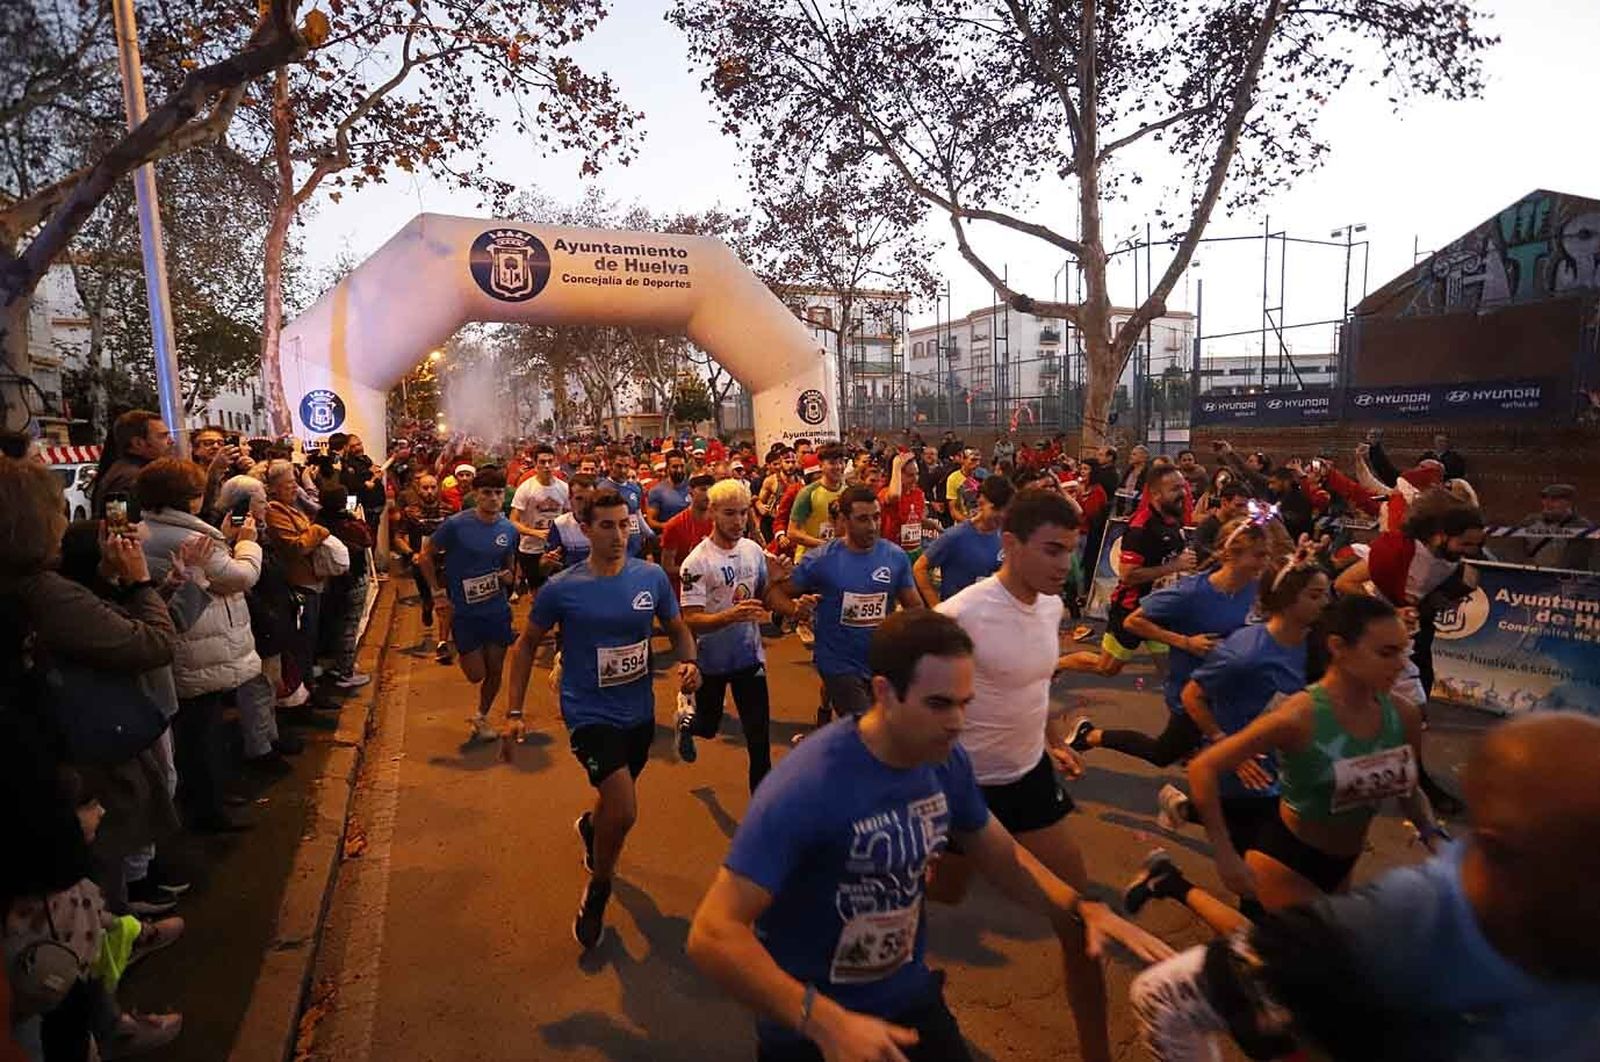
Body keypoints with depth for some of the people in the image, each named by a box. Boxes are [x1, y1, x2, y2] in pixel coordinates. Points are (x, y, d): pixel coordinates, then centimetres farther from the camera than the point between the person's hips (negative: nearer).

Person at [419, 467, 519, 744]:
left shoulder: (509, 529, -1)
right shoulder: (456, 525, -13)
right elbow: (425, 556, -3)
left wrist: (509, 577, -9)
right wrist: (438, 592, -7)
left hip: (497, 610, 3)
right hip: (464, 612, -3)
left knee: (495, 670, 9)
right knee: (476, 674, -1)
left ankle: (482, 717, 34)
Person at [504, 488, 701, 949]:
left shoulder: (652, 577, -8)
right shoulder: (561, 589, -13)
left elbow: (678, 628, 6)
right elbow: (528, 642, 0)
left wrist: (690, 662, -16)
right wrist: (515, 710, -1)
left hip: (639, 711, 4)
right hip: (589, 714, -4)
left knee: (616, 802, 24)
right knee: (624, 811, -17)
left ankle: (590, 826, 63)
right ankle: (596, 895, 13)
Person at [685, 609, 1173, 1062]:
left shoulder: (947, 763, -13)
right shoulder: (806, 786, -32)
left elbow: (1001, 856, 5)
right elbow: (713, 936, -33)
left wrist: (1082, 909, -11)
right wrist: (825, 1022, -41)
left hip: (911, 999, 5)